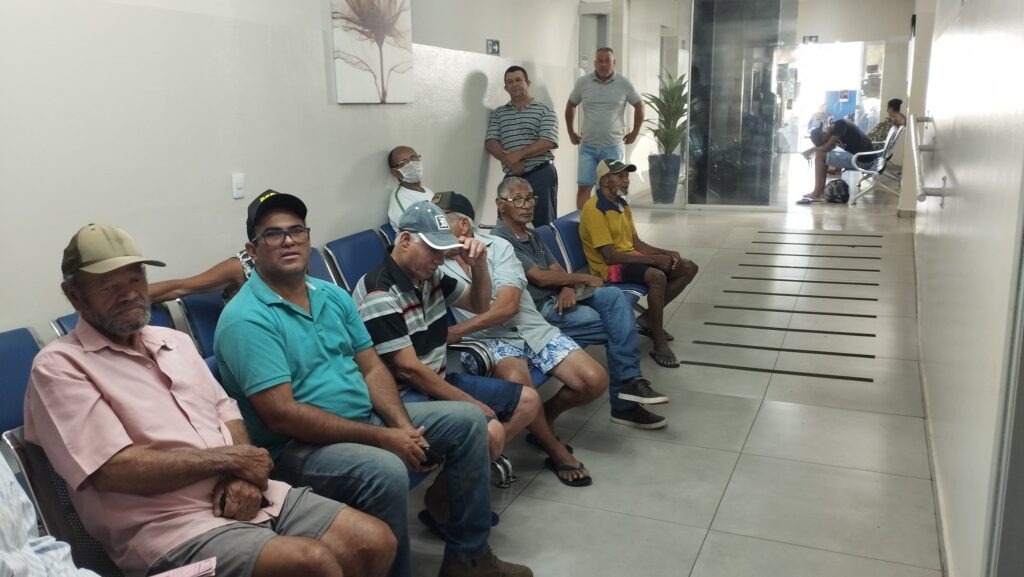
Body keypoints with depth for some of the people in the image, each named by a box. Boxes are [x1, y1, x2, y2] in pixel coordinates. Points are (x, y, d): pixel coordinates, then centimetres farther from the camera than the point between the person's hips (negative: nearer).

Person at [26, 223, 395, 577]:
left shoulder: (174, 341, 18)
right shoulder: (59, 366, -5)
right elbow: (115, 471, -15)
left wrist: (244, 476, -6)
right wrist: (228, 459, -10)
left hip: (241, 495, 7)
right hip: (168, 526, -7)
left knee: (375, 542, -4)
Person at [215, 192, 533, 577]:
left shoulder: (333, 296, 8)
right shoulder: (246, 319, -17)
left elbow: (371, 368, 8)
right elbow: (282, 414, -24)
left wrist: (403, 425, -11)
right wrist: (382, 438, -24)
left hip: (367, 419, 9)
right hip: (296, 446, -8)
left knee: (467, 421, 4)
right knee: (386, 472, -36)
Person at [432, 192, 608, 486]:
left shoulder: (498, 247, -1)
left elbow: (507, 306, -13)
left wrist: (455, 332, -19)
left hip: (532, 329, 2)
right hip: (489, 339, -2)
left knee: (594, 380, -12)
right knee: (517, 380, -36)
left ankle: (545, 417, 18)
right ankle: (557, 452, -11)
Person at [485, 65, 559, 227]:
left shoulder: (544, 110, 4)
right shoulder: (497, 113, 15)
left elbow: (548, 142, -8)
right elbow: (490, 143, 4)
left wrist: (518, 154, -16)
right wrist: (508, 159, -15)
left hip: (541, 174, -3)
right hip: (512, 176, 3)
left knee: (544, 224, -3)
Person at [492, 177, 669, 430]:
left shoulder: (532, 235, 18)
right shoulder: (501, 241, -12)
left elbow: (557, 270, 12)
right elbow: (541, 277, -15)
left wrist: (568, 288, -11)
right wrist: (584, 279, -5)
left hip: (559, 297, 8)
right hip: (540, 310, -8)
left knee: (614, 295, -13)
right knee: (617, 326, -14)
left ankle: (628, 381, -16)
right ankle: (623, 404, -4)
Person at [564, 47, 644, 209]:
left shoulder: (624, 84, -2)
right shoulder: (582, 83, 1)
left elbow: (639, 105, 12)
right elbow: (570, 106, 16)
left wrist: (635, 132, 11)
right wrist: (571, 132, 15)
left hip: (613, 147, -1)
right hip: (588, 147, 1)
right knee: (583, 187, -3)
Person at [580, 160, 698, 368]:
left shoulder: (622, 205, 12)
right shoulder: (594, 209, -18)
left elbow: (636, 243, 14)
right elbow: (610, 256, -23)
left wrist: (666, 253, -3)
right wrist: (654, 259, -21)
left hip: (631, 258, 10)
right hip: (609, 267, -10)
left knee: (688, 268, 2)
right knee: (657, 276, -35)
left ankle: (647, 319, 5)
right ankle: (660, 344, -23)